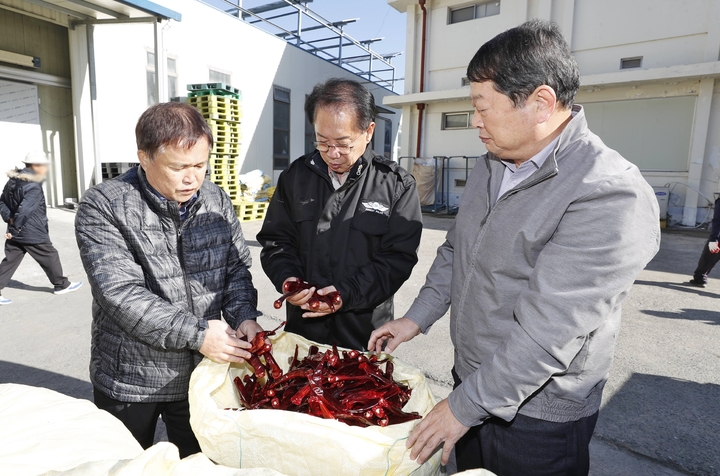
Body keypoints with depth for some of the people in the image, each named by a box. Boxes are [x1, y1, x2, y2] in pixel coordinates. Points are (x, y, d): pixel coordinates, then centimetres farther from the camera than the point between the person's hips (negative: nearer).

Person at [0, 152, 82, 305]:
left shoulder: (13, 181, 9)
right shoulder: (33, 187, -20)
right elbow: (24, 210, -26)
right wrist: (15, 227, -16)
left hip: (15, 234, 8)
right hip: (34, 234, -8)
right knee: (50, 257, 8)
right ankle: (61, 285, 22)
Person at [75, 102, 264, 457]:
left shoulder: (216, 200, -2)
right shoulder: (103, 206, -15)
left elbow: (237, 267, 2)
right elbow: (121, 292, -23)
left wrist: (243, 316, -15)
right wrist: (196, 333, -26)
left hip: (202, 372, 3)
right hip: (129, 379, -2)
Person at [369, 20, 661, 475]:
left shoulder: (611, 196, -26)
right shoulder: (493, 166, 1)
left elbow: (547, 334, -28)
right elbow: (455, 251, 10)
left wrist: (463, 407, -20)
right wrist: (416, 319, 5)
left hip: (537, 416, -6)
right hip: (474, 387, 7)